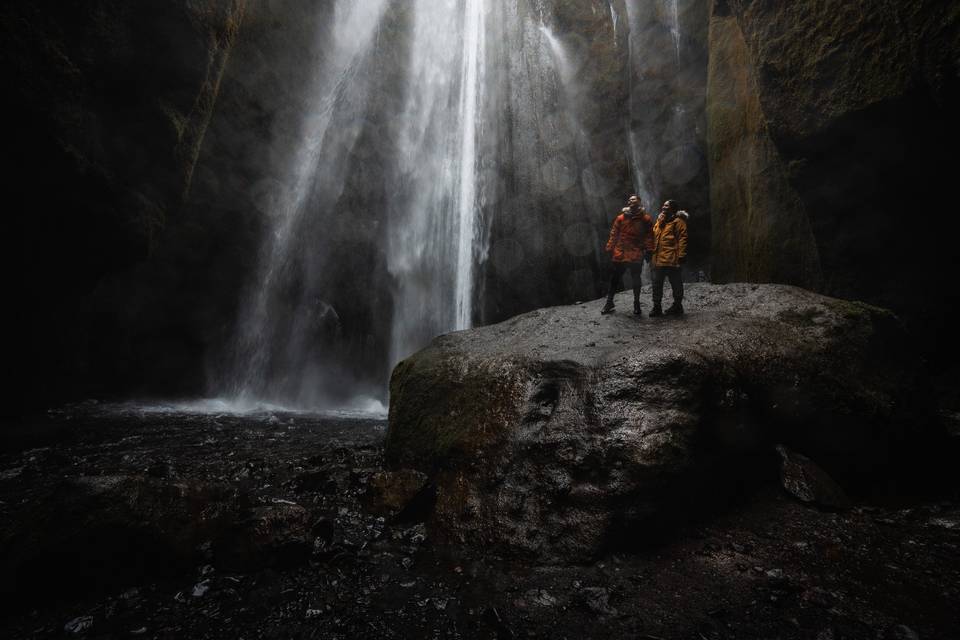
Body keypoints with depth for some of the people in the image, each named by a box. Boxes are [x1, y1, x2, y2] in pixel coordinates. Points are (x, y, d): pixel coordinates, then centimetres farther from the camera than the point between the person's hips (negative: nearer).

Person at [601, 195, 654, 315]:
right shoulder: (621, 218, 6)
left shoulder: (646, 219, 3)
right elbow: (614, 234, 7)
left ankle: (636, 303, 21)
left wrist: (649, 251, -7)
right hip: (620, 254, 1)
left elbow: (649, 236, -1)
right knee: (615, 278, 6)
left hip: (636, 255, -1)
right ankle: (609, 302, 17)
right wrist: (610, 249, 3)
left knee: (636, 279, 8)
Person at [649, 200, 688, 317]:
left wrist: (681, 255, -16)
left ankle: (677, 306, 14)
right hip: (658, 259, 7)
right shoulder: (659, 221, 18)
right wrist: (652, 251, 13)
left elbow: (682, 238, -10)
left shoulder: (678, 221, -4)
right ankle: (656, 307, 15)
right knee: (657, 284, 8)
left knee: (676, 283, 4)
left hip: (671, 259, -7)